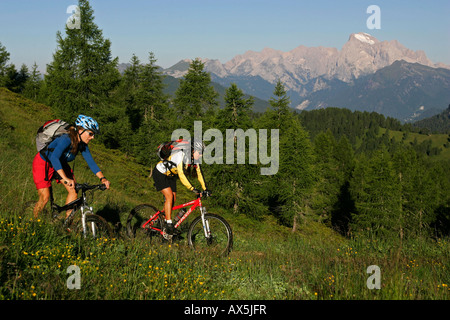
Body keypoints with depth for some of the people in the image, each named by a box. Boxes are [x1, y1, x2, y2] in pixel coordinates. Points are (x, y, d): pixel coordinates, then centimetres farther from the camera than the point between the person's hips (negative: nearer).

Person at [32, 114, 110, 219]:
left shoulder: (82, 145, -13)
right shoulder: (66, 140, -36)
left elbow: (91, 162, -12)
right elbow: (54, 158, -48)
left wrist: (102, 178, -27)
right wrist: (66, 179, -58)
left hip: (60, 164, 7)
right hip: (43, 163, -7)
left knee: (73, 191, -9)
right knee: (45, 198, -11)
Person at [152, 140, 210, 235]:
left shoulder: (194, 158, -9)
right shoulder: (182, 155, -34)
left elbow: (199, 173, -3)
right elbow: (181, 174, -41)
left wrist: (205, 188, -8)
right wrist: (192, 188, -45)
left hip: (170, 175, 8)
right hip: (160, 173, -8)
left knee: (173, 198, 4)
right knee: (169, 196, -19)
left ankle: (164, 218, 22)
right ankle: (169, 224, -17)